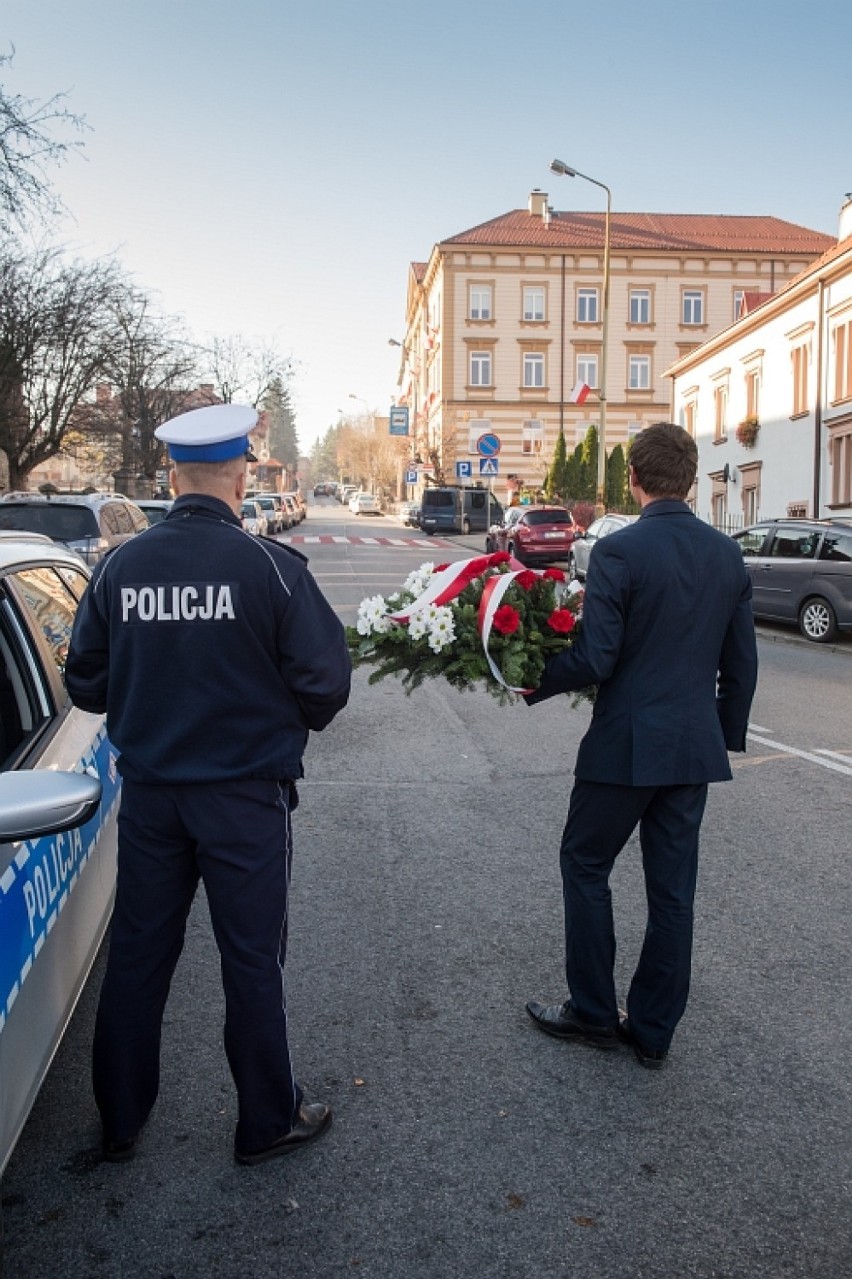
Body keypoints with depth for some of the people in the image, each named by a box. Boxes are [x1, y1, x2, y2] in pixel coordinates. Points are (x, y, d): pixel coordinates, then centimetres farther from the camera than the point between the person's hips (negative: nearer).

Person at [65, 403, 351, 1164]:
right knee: (251, 959, 11)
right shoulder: (270, 567, -15)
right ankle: (268, 1122, 27)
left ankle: (120, 1121, 33)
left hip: (148, 792, 4)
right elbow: (325, 681, -12)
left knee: (138, 954, 18)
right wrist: (291, 721, 9)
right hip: (245, 793, -3)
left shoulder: (120, 567, -4)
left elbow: (86, 684, 2)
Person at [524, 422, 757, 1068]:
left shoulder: (618, 551, -15)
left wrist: (534, 684, -2)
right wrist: (729, 733, 20)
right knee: (673, 888, 13)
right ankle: (654, 1032, 25)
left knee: (586, 864, 14)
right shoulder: (728, 555, 4)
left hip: (627, 744, -6)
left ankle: (594, 1011, 23)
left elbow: (594, 660, -18)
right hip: (697, 748, 6)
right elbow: (742, 664, 9)